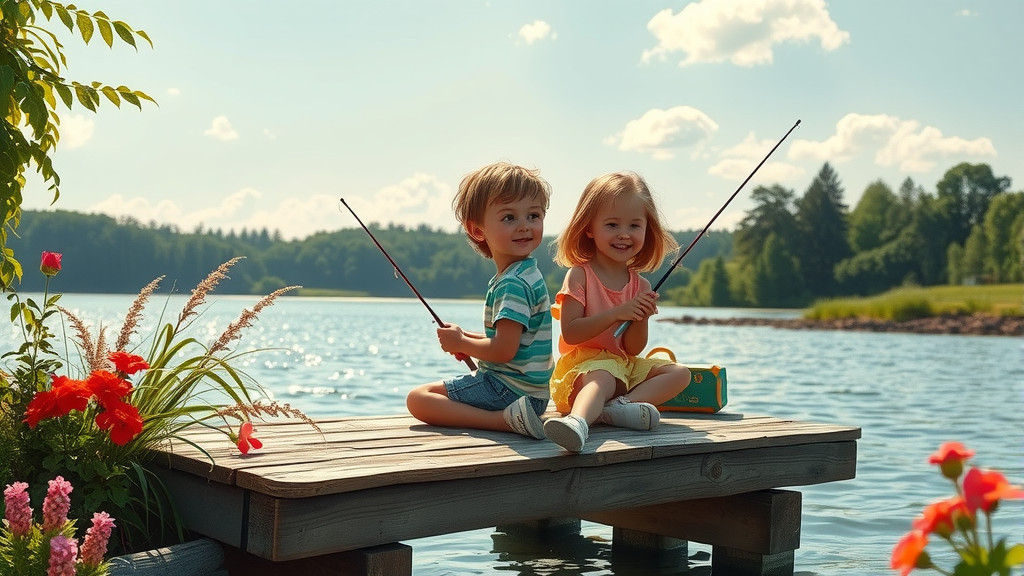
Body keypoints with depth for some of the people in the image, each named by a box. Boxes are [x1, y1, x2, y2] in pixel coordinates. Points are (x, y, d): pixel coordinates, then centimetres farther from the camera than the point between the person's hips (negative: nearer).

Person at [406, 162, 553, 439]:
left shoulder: (514, 283, -22)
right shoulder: (525, 274, 11)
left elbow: (504, 351, -26)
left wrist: (461, 343, -8)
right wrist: (469, 339, 8)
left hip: (509, 389, -11)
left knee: (419, 398, -12)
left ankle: (506, 419, -24)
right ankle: (512, 415, 8)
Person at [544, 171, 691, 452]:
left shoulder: (640, 285, 9)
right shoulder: (579, 275, -5)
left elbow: (633, 349, 5)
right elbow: (570, 333, -16)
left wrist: (642, 318, -15)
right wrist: (617, 313, -22)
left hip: (625, 366, 7)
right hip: (584, 362, -6)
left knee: (679, 373, -8)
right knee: (602, 379, -37)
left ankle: (619, 405, -32)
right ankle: (577, 422, -69)